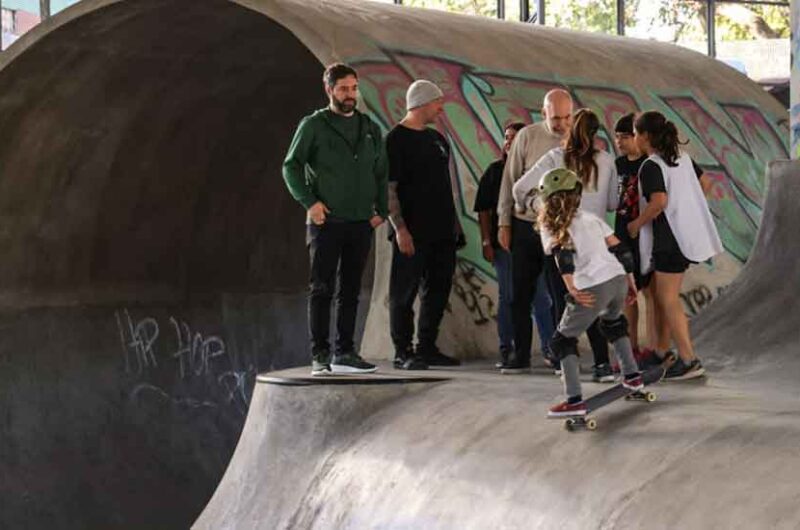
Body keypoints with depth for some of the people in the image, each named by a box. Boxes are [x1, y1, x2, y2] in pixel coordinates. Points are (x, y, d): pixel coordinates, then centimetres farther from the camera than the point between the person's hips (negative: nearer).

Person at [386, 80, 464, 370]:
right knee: (404, 294, -3)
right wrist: (400, 228, -20)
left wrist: (454, 222, 17)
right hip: (412, 233, -8)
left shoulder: (437, 139, 16)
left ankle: (427, 348, 18)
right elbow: (388, 188, -12)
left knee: (437, 291, 10)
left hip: (442, 230, 8)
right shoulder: (396, 139, -7)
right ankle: (403, 352, 1)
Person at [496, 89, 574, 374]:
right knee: (520, 294, 6)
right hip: (524, 225, 1)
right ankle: (520, 355, 15)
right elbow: (510, 179, 3)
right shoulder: (527, 136, -2)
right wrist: (504, 222, 2)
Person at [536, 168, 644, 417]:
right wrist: (630, 282, 24)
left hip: (592, 288, -6)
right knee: (612, 322, 36)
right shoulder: (591, 217, 21)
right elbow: (620, 249, 17)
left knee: (563, 340, 7)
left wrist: (572, 290, -20)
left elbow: (563, 254, -13)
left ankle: (574, 401, -4)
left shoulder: (551, 226, 6)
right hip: (618, 279, 6)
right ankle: (632, 376, 38)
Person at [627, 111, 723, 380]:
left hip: (671, 239, -9)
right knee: (662, 294, 16)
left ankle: (689, 360, -8)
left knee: (669, 300, -5)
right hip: (689, 233, 9)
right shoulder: (682, 158, 11)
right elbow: (702, 182, 22)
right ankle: (661, 350, 22)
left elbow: (659, 201, -27)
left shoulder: (651, 166, -15)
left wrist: (636, 224, -14)